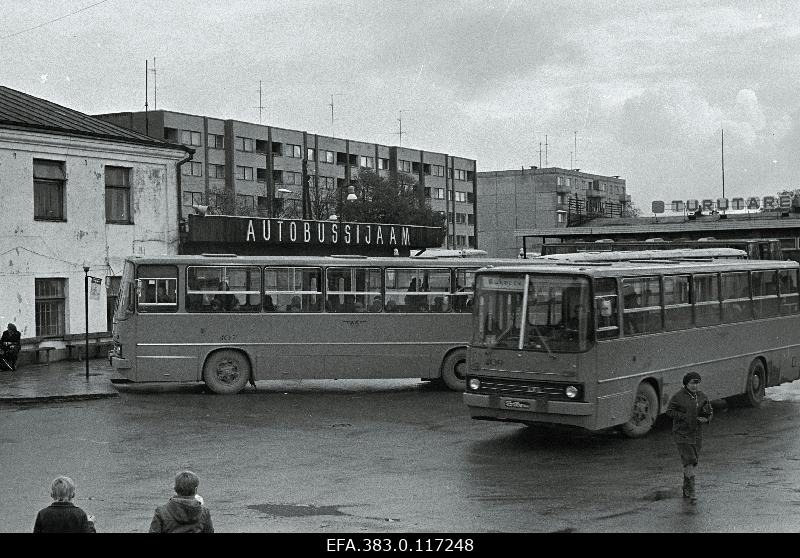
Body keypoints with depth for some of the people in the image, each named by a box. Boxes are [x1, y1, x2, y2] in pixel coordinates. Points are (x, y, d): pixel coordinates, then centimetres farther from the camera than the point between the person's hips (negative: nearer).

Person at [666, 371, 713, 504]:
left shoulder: (702, 396, 5)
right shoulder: (679, 396, -10)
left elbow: (710, 413, 12)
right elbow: (669, 411, -8)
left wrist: (706, 418, -10)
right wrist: (685, 417, -18)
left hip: (696, 433, 5)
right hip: (682, 433, -5)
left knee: (692, 462, 12)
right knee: (689, 461, -14)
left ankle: (686, 490, 29)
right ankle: (692, 492, -12)